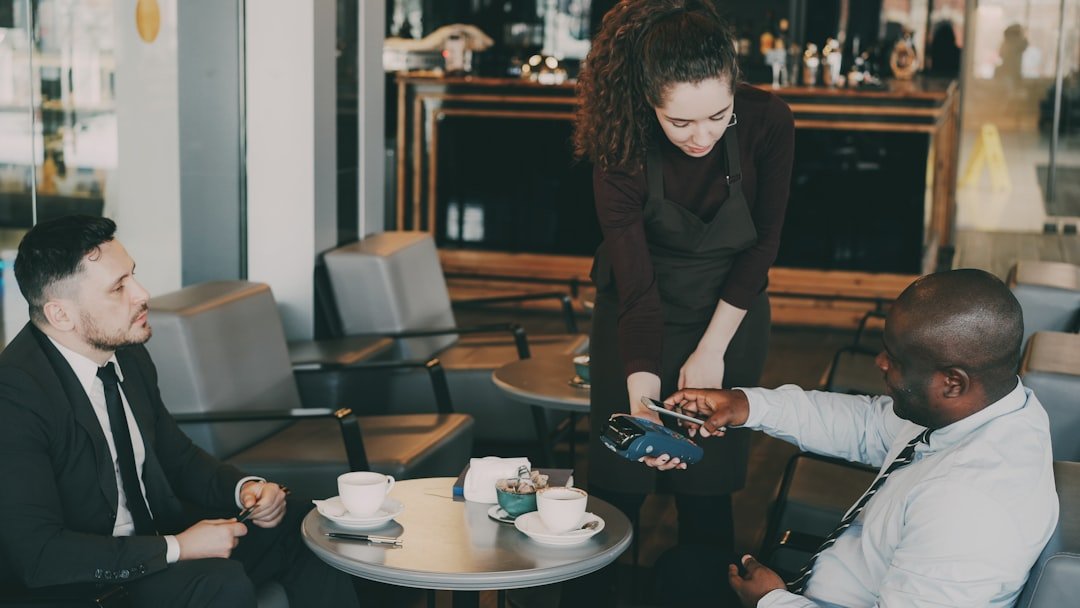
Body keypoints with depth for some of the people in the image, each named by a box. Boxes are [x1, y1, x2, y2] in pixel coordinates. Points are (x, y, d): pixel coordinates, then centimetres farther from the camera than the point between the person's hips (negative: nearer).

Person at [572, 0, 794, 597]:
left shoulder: (768, 122, -23)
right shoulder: (623, 146, -26)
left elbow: (763, 243, -10)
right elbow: (635, 284, -28)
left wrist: (712, 350, -10)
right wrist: (642, 400, -38)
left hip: (728, 311, 1)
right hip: (637, 315, 0)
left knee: (706, 485, 2)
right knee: (616, 480, 3)